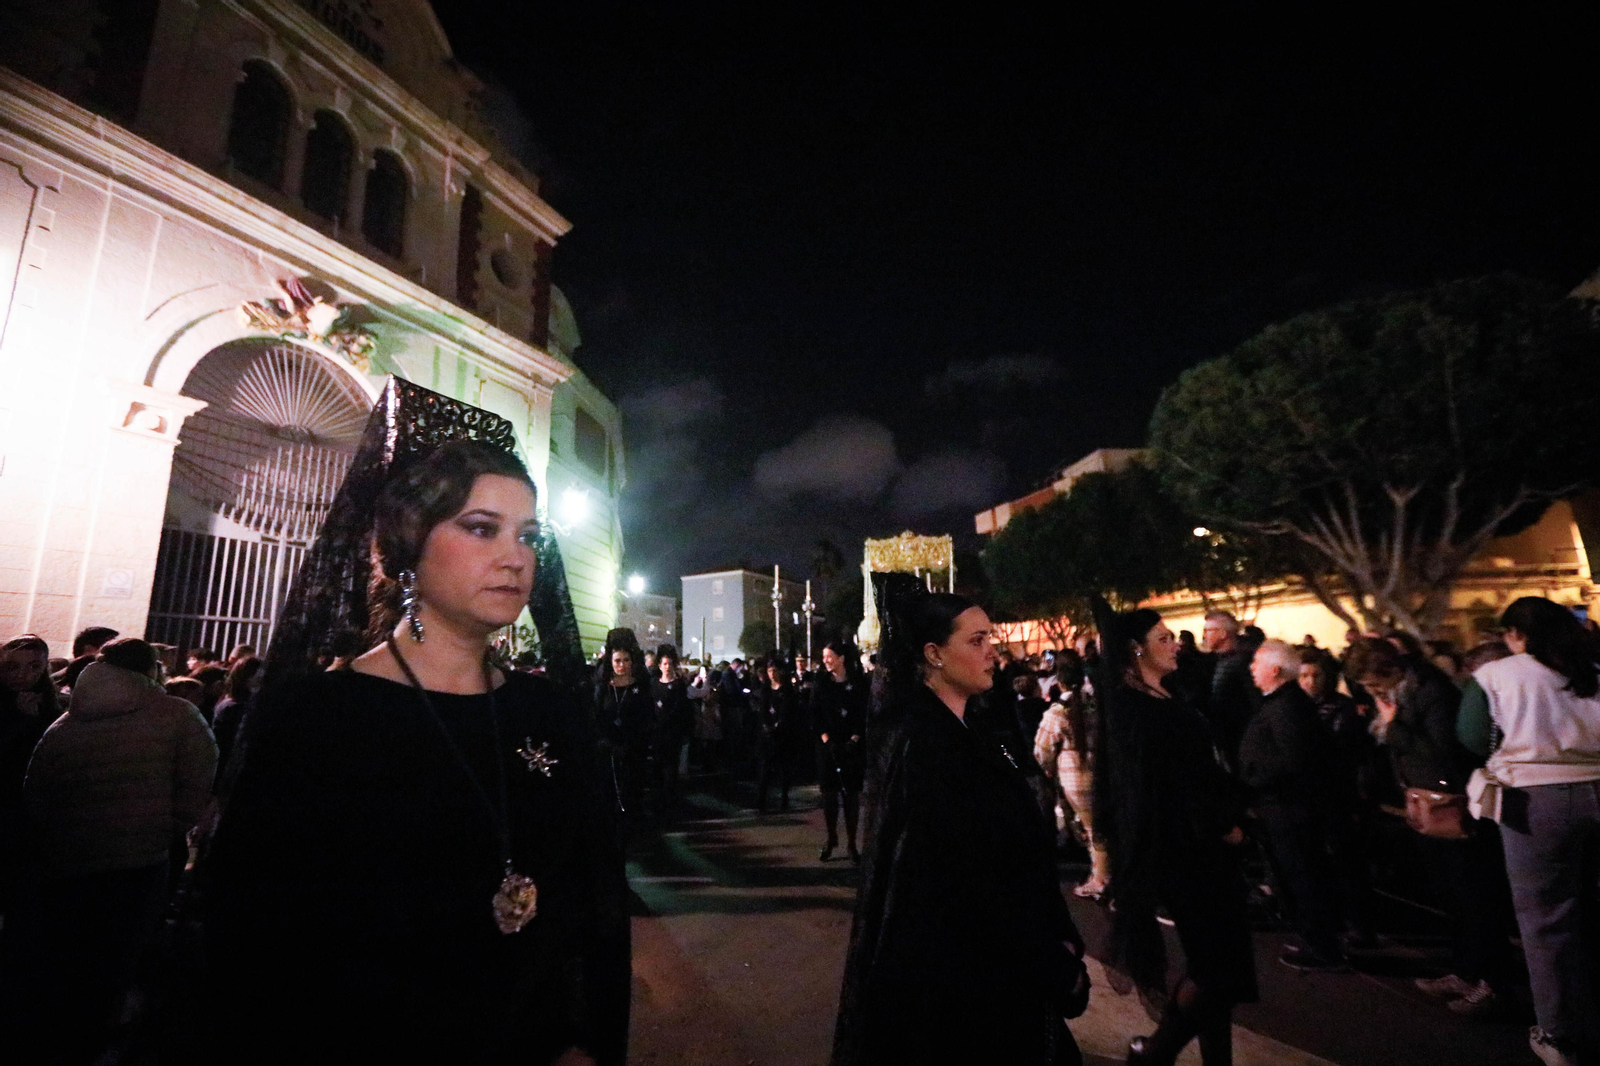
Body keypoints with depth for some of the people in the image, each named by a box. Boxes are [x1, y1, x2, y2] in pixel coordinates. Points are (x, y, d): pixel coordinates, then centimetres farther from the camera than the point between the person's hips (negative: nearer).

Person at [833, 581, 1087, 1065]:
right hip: (949, 975, -9)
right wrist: (1057, 965, -15)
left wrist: (1058, 939, 1)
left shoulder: (964, 734, 5)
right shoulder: (923, 744, -24)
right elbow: (972, 877, -24)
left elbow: (1016, 851, 7)